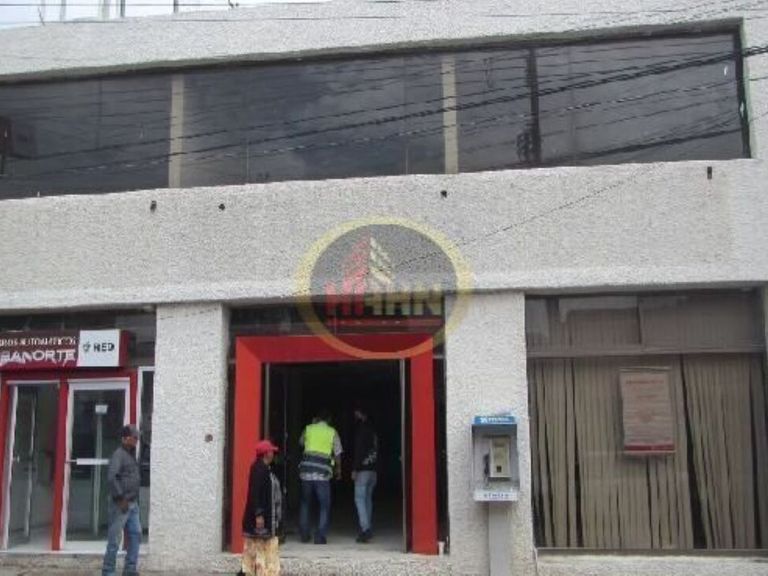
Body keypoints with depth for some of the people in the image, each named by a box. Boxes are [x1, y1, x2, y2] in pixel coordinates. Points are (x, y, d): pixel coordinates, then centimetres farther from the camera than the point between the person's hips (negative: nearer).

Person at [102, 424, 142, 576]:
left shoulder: (132, 455, 15)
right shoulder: (118, 455, -13)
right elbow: (111, 477, -25)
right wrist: (120, 498, -22)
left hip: (132, 503, 9)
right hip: (121, 503, -9)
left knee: (135, 535, 9)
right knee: (114, 539, -1)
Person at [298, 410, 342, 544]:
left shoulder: (308, 429, 9)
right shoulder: (332, 432, 5)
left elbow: (301, 442, 30)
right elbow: (337, 454, 6)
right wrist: (338, 470, 21)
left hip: (306, 470, 2)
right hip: (322, 472, -2)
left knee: (305, 503, 17)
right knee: (324, 505, 7)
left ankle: (304, 534, 16)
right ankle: (320, 536, 0)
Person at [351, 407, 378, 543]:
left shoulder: (361, 429, -8)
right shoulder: (373, 430, 14)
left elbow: (358, 450, -15)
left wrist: (354, 469, -14)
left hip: (363, 470, -7)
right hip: (373, 469, 8)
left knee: (360, 499, -8)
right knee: (368, 499, 14)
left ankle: (365, 529, -18)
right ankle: (367, 529, 17)